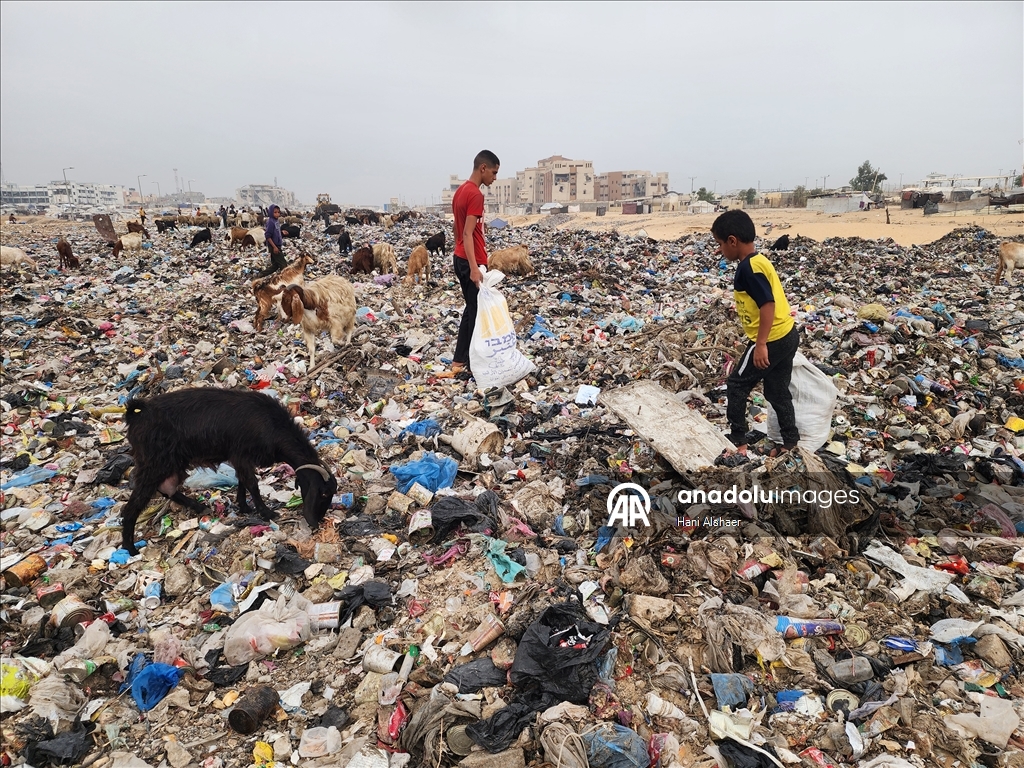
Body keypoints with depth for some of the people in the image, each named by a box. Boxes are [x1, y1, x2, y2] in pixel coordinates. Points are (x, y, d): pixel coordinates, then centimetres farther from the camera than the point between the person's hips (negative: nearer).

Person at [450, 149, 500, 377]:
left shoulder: (460, 191, 13)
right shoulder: (476, 195, -16)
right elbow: (468, 234, -24)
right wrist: (474, 268, -29)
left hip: (459, 259, 10)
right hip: (471, 262, -10)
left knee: (472, 309, 16)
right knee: (476, 311, -3)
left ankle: (461, 359, 20)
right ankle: (462, 362, 1)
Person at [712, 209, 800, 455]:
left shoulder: (748, 267, -19)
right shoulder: (759, 260, 11)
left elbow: (768, 305, -25)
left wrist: (761, 344, -24)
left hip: (772, 339, -10)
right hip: (787, 335, 10)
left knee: (736, 385, 3)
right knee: (778, 391, 17)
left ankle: (738, 442, 12)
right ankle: (791, 443, 25)